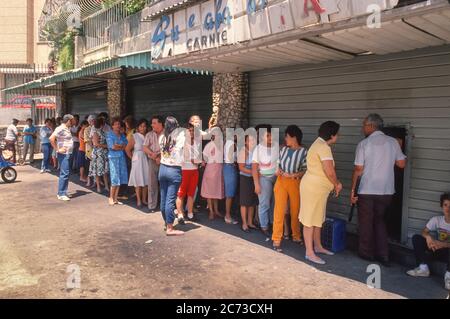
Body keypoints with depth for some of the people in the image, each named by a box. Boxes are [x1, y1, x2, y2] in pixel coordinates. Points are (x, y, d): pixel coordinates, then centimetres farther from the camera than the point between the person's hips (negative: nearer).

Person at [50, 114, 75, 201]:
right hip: (63, 154, -10)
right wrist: (58, 149, -18)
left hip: (68, 154, 10)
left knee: (66, 173, 13)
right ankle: (61, 194, -4)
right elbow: (51, 138, -23)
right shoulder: (60, 129, -13)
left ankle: (63, 192, 21)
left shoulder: (67, 129, 15)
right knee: (64, 174, -9)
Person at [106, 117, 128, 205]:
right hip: (113, 157, -5)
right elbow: (112, 147, -11)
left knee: (120, 178, 5)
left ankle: (115, 198, 12)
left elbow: (127, 145, 5)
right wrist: (122, 146, 0)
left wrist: (118, 146, -7)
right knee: (115, 178, -7)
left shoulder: (122, 135, 15)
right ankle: (111, 198, 4)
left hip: (122, 157, 5)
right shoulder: (109, 134, -1)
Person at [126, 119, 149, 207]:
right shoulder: (134, 137, -5)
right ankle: (138, 200, 14)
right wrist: (133, 158, -1)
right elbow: (127, 149, -1)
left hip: (147, 160, 2)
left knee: (146, 180, 7)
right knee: (138, 181, 4)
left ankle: (144, 199, 19)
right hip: (137, 160, -2)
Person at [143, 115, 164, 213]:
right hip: (152, 161, 3)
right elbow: (145, 148, 4)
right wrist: (152, 154, -13)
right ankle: (152, 206, 12)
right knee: (152, 184, 5)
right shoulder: (149, 134, 9)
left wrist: (160, 157, -14)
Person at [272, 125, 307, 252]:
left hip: (295, 183, -3)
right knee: (279, 210, -2)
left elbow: (305, 170, -9)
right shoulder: (284, 149, 7)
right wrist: (278, 170, -3)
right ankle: (276, 239, 4)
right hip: (281, 182, 3)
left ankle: (296, 236, 31)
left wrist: (293, 175, -19)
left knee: (295, 211, 10)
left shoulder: (303, 152, -7)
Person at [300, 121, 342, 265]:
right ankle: (309, 252, 5)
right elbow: (330, 172, -24)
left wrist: (336, 183, 6)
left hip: (317, 187, 11)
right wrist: (337, 184, -6)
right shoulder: (324, 147, -19)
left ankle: (317, 246, 33)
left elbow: (327, 169, 16)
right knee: (310, 220, -2)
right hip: (313, 187, -11)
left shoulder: (320, 144, 14)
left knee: (318, 218, 19)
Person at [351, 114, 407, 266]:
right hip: (386, 191, 4)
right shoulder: (393, 142, 1)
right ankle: (383, 255, 20)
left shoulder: (364, 144, -9)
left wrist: (352, 190, -3)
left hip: (367, 191, -4)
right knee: (380, 221, 20)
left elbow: (358, 169, -10)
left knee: (366, 223, 12)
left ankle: (366, 253, 24)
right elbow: (402, 163, 6)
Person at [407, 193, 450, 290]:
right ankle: (423, 268, -11)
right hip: (437, 250, 5)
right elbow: (424, 232, -6)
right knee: (416, 238, -16)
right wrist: (428, 237, -29)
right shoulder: (436, 219, -4)